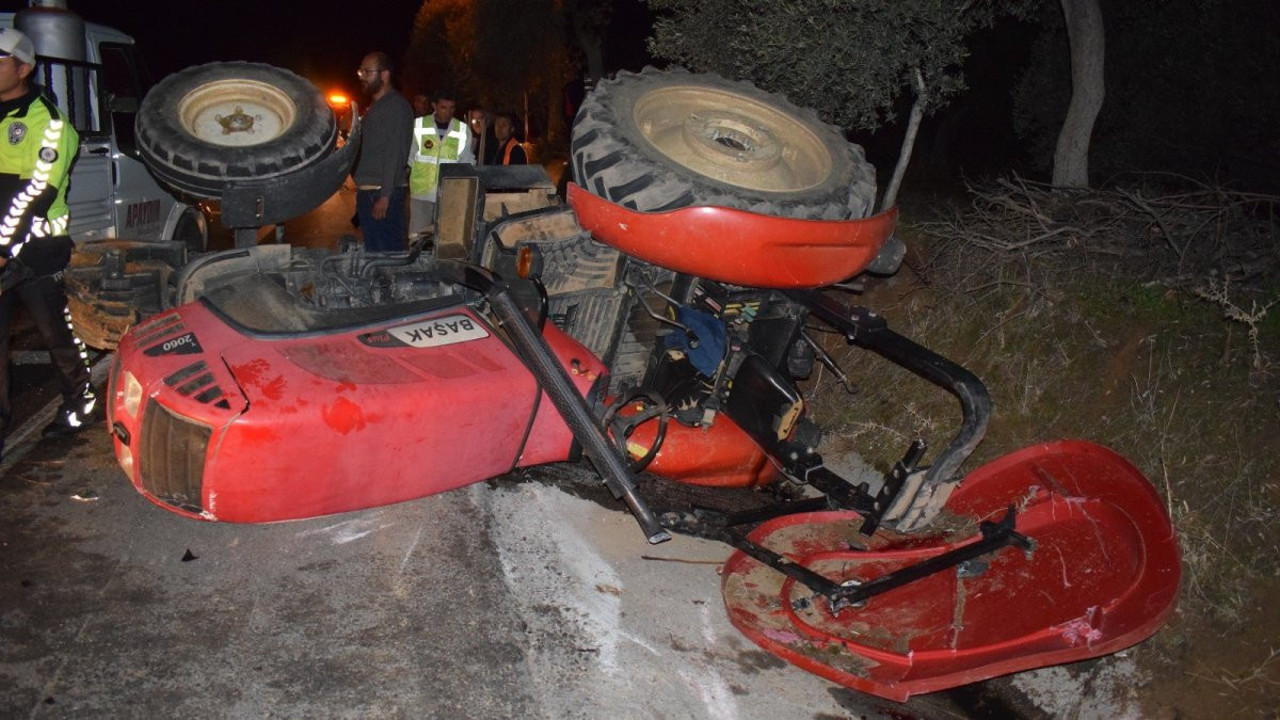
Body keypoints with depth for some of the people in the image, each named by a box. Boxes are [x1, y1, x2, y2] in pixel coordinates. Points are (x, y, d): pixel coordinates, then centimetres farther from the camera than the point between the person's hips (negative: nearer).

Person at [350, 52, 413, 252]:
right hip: (367, 191, 10)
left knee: (387, 251, -9)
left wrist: (385, 196, -21)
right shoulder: (375, 106, 20)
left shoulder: (396, 106, -10)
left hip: (382, 193, -10)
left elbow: (395, 154, -17)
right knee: (372, 250, 13)